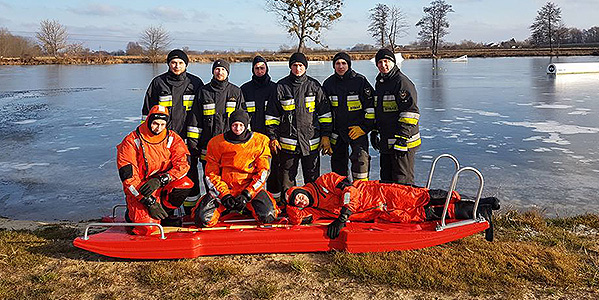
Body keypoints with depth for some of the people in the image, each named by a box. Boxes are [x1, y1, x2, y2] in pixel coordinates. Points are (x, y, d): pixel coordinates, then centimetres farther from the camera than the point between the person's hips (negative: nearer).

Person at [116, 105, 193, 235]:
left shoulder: (172, 138, -1)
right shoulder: (131, 142, -11)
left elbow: (183, 163, -12)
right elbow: (128, 177, -16)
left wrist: (160, 180, -28)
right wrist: (150, 202, -24)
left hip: (163, 187, 3)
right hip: (140, 191, -3)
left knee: (185, 184, -27)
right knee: (148, 227, -25)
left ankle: (165, 212, 0)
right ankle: (133, 214, 13)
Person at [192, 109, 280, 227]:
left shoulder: (260, 141, -3)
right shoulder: (216, 143, -1)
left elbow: (263, 171, -4)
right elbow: (211, 173, 1)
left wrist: (247, 195, -14)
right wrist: (224, 194, -13)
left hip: (251, 187, 0)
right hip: (224, 187, 1)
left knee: (267, 217, -24)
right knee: (204, 219, -20)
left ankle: (248, 208, 12)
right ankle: (223, 209, 16)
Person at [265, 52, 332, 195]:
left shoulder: (314, 85, 5)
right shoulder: (281, 87, 4)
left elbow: (325, 112, 7)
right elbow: (272, 115, 6)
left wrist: (326, 135, 2)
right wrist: (272, 137, 1)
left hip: (311, 141, 0)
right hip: (287, 143, 0)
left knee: (313, 179, 8)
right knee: (287, 178, 8)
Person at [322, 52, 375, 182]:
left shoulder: (360, 81, -4)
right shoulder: (328, 84, 6)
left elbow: (371, 106, -3)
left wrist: (364, 126, -10)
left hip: (358, 128, -4)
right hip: (337, 131, 4)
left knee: (361, 158, -17)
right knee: (338, 162, 11)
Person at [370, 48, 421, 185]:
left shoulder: (403, 82, -12)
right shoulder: (379, 82, 16)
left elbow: (411, 112, -19)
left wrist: (402, 137, -23)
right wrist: (374, 131, 20)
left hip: (403, 142, -9)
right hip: (385, 142, 9)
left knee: (402, 182, -4)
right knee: (386, 180, 16)